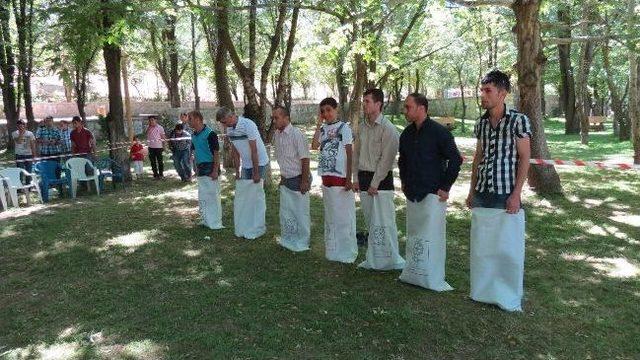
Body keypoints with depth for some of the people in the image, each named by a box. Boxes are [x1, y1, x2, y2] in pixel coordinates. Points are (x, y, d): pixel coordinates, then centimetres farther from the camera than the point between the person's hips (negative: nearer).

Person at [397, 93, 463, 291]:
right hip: (412, 193, 7)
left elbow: (455, 159, -11)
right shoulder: (407, 134, 9)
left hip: (432, 194, -7)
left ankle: (433, 279, 8)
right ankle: (412, 273, 26)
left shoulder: (439, 132, -11)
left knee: (432, 236, -3)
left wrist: (445, 187, -11)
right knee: (413, 235, 14)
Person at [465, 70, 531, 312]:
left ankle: (510, 297, 19)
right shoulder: (481, 123, 9)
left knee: (508, 249, 3)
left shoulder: (518, 120, -7)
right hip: (482, 196, 5)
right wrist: (472, 191, 13)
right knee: (481, 246, 12)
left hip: (506, 196, -5)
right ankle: (484, 291, 28)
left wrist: (516, 194, -13)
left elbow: (524, 158, -8)